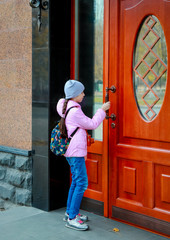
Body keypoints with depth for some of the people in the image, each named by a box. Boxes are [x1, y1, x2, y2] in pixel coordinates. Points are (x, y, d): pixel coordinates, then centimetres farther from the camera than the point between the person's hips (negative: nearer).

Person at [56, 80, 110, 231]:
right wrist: (102, 110, 0)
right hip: (76, 152, -11)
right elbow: (92, 124, -11)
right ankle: (72, 218, -4)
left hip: (73, 151, 11)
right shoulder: (75, 111, -19)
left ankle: (70, 212, 25)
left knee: (76, 182, 17)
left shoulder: (68, 107, 13)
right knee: (82, 183, -8)